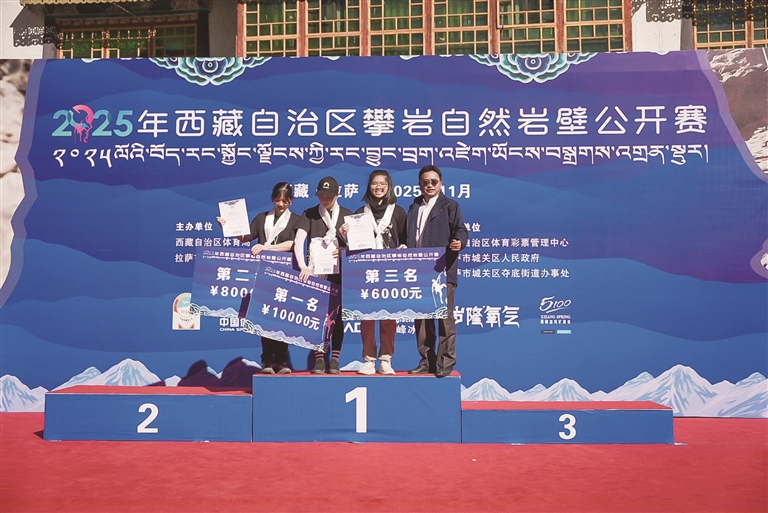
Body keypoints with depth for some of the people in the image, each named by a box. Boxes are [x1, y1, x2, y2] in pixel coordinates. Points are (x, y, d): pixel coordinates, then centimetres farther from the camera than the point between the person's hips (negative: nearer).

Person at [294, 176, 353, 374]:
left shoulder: (347, 215, 8)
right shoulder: (309, 214, 5)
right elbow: (298, 241, -5)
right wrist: (303, 266, -19)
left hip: (339, 272, 1)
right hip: (316, 272, -1)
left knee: (336, 315, 3)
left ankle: (334, 359, 9)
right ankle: (319, 358, 6)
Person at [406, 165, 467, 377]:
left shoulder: (450, 206, 5)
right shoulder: (413, 208, 21)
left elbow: (460, 229, -5)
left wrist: (459, 241, -25)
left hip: (442, 271, -5)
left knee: (444, 317, -6)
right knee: (421, 318, 8)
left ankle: (446, 363, -1)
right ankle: (426, 362, 17)